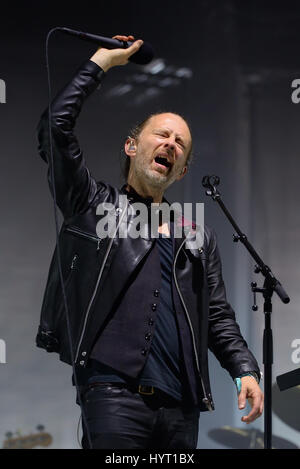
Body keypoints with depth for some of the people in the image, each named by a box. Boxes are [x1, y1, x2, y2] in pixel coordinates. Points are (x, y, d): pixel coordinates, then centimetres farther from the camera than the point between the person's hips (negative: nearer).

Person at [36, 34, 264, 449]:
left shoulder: (199, 236, 23)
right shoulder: (95, 205, 12)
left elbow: (219, 317, 19)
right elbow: (56, 127, 1)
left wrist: (245, 369, 2)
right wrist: (101, 62, 8)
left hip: (182, 406, 4)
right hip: (114, 395, -4)